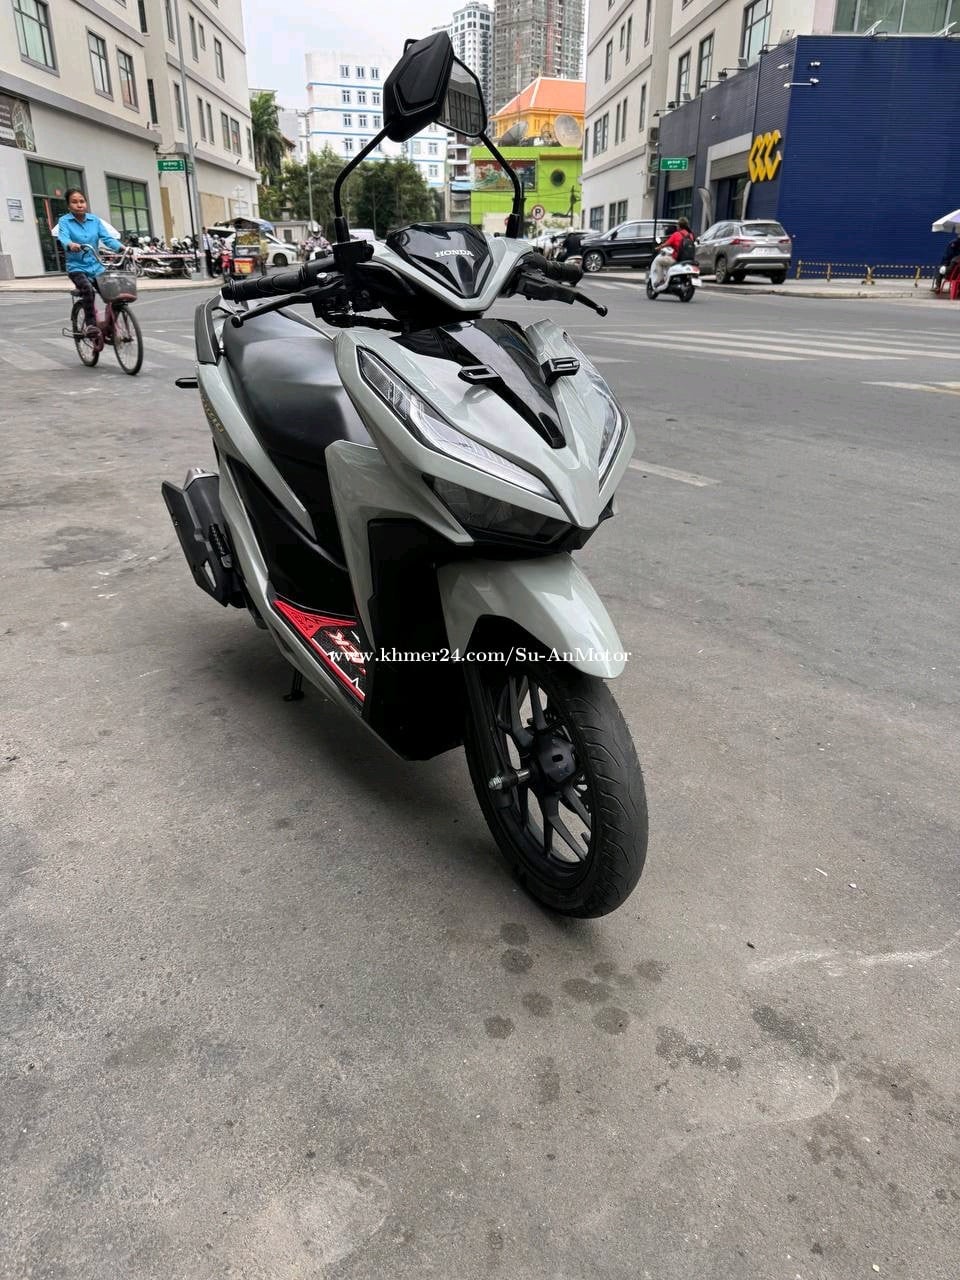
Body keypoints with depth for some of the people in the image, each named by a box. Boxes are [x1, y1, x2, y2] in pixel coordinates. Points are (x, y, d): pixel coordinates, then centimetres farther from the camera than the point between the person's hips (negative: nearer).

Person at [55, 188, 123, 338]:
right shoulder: (64, 221, -4)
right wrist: (71, 245, -45)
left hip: (96, 266, 4)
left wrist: (123, 248, -22)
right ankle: (91, 324, -20)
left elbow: (107, 238, -4)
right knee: (88, 290, -31)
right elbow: (64, 238, -21)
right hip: (77, 267, -4)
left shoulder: (94, 220, 6)